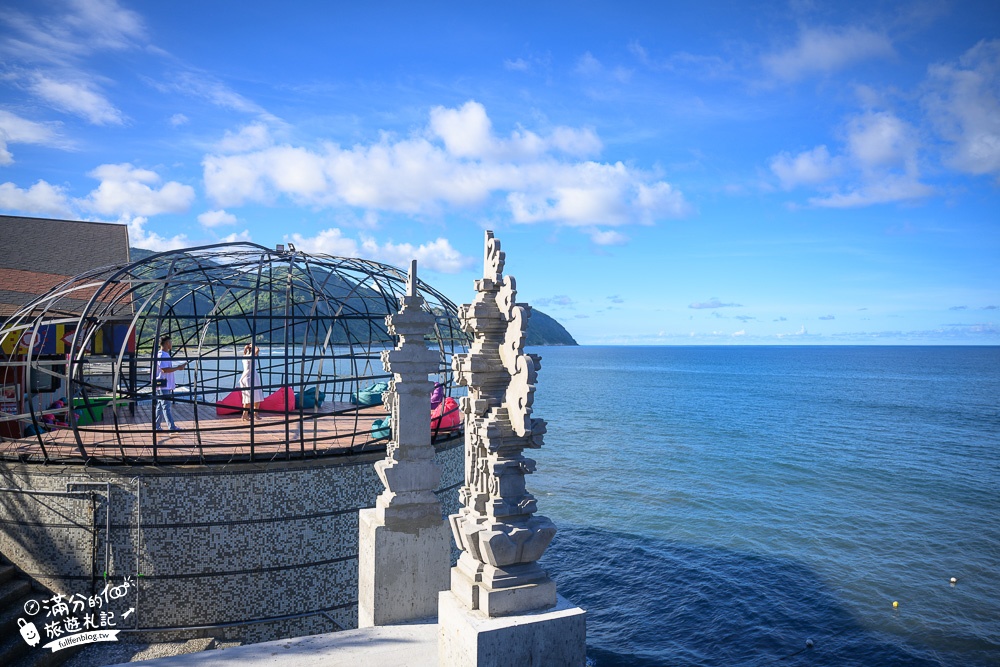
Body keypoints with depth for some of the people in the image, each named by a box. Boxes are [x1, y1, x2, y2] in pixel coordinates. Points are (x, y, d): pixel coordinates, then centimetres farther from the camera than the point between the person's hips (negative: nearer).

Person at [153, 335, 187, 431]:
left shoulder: (166, 355, 17)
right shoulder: (161, 355, -15)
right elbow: (164, 369, -23)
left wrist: (179, 367, 17)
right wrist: (178, 368, -18)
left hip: (167, 385, 10)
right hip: (163, 386, -10)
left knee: (160, 407, 12)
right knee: (167, 407, -9)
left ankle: (156, 427, 17)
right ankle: (172, 427, -9)